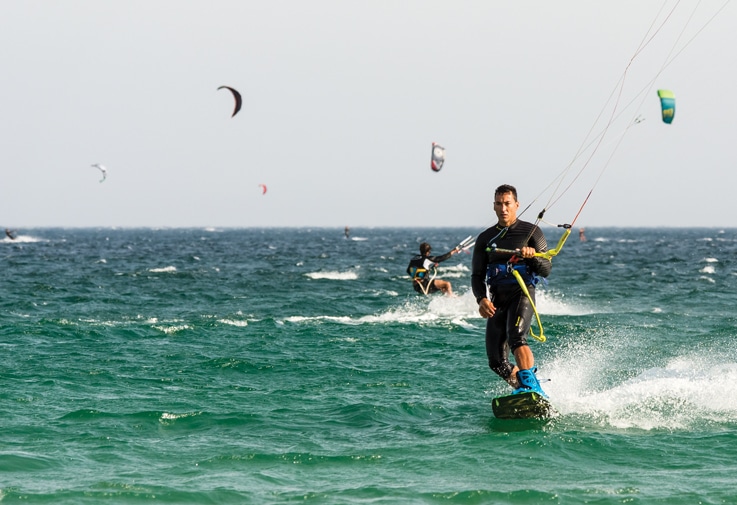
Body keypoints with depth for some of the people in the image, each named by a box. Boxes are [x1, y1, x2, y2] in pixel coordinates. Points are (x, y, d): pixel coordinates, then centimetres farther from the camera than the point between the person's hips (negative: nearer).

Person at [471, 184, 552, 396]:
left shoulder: (531, 232, 5)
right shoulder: (485, 238, 16)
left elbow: (546, 270, 1)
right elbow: (477, 276, 12)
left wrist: (533, 256, -21)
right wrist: (482, 299, -7)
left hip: (522, 293, -4)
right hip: (496, 300, 4)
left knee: (516, 338, -32)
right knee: (497, 362, -2)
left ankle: (531, 387, -38)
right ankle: (527, 391, 17)